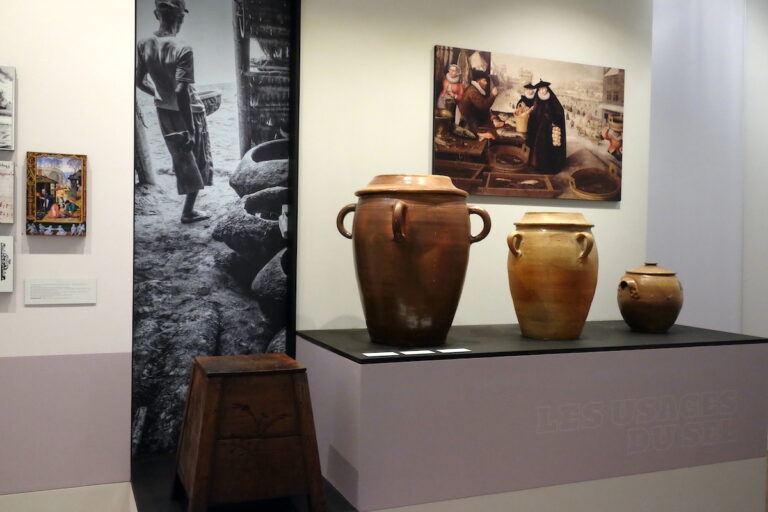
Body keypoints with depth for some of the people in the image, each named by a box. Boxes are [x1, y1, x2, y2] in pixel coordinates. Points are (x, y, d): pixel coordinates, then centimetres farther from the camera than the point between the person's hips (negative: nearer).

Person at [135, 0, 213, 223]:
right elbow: (181, 91, -29)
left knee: (181, 159, 21)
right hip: (188, 111, -5)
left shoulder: (143, 45, -7)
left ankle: (188, 207, 32)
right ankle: (188, 211, 17)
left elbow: (139, 82, 1)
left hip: (164, 111, 5)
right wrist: (190, 130, -24)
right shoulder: (182, 49, -25)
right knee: (198, 161, 12)